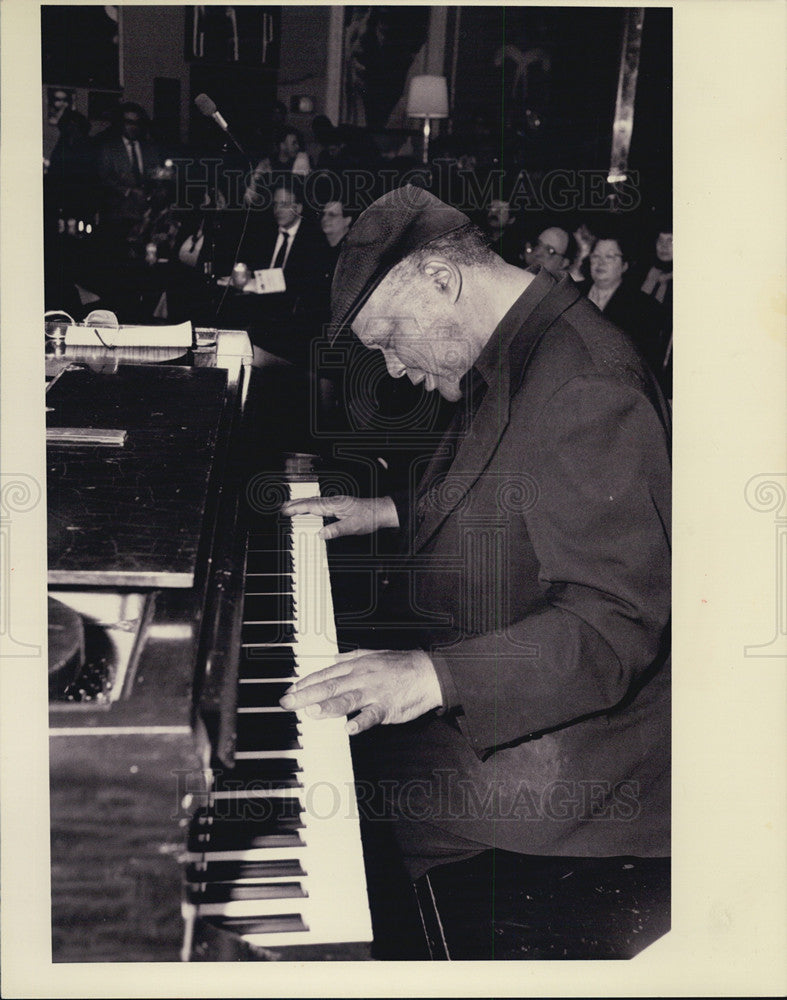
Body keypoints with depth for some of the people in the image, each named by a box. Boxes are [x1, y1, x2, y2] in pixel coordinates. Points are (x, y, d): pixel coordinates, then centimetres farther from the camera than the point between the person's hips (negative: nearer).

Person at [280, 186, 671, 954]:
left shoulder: (582, 388, -27)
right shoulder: (515, 357, 7)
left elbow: (616, 625, -32)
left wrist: (434, 676, -39)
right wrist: (389, 512, 21)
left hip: (556, 741, -10)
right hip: (480, 682, 10)